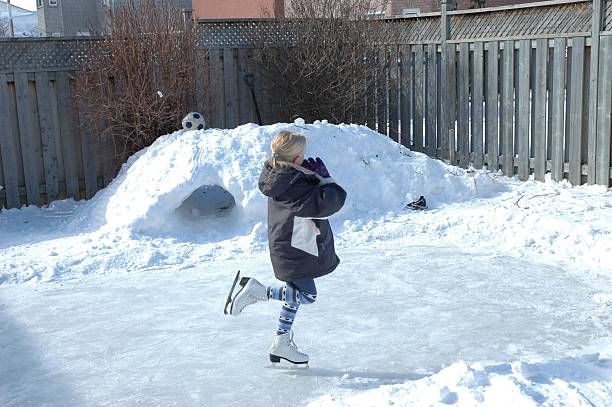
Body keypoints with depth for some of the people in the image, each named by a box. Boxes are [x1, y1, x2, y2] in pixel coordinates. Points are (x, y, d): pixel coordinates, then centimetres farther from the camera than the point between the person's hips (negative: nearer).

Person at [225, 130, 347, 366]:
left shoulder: (278, 176, 2)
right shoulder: (295, 185, -27)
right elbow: (328, 203, -31)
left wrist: (314, 177, -1)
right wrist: (325, 178, -15)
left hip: (288, 245, 10)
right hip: (294, 248, -10)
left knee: (297, 292, 19)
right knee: (307, 295, -3)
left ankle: (282, 343, 27)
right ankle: (256, 290, -4)